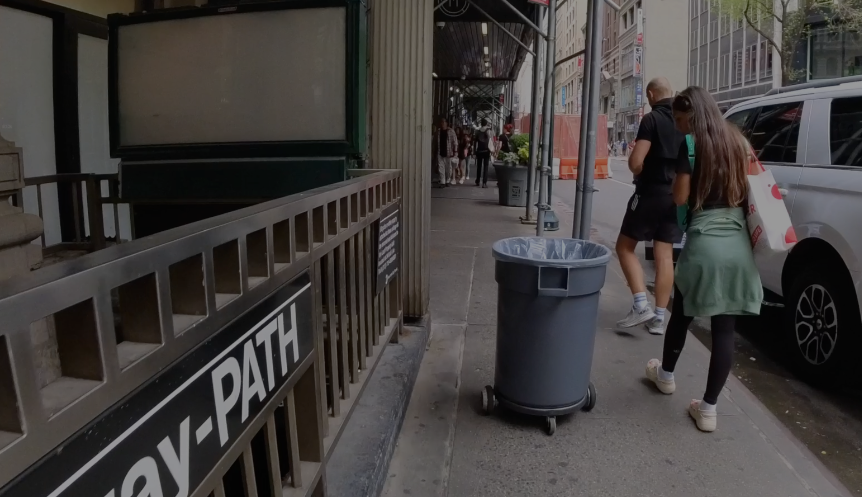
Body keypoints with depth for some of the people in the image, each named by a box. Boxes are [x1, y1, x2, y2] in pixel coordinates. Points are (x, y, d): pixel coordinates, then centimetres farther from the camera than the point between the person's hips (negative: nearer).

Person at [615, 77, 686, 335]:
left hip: (651, 192, -6)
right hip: (677, 194, 6)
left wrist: (644, 175, 2)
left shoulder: (651, 119, -11)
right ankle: (659, 317, 10)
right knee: (664, 255, 7)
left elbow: (635, 162, -17)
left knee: (625, 246, 6)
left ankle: (640, 305, -5)